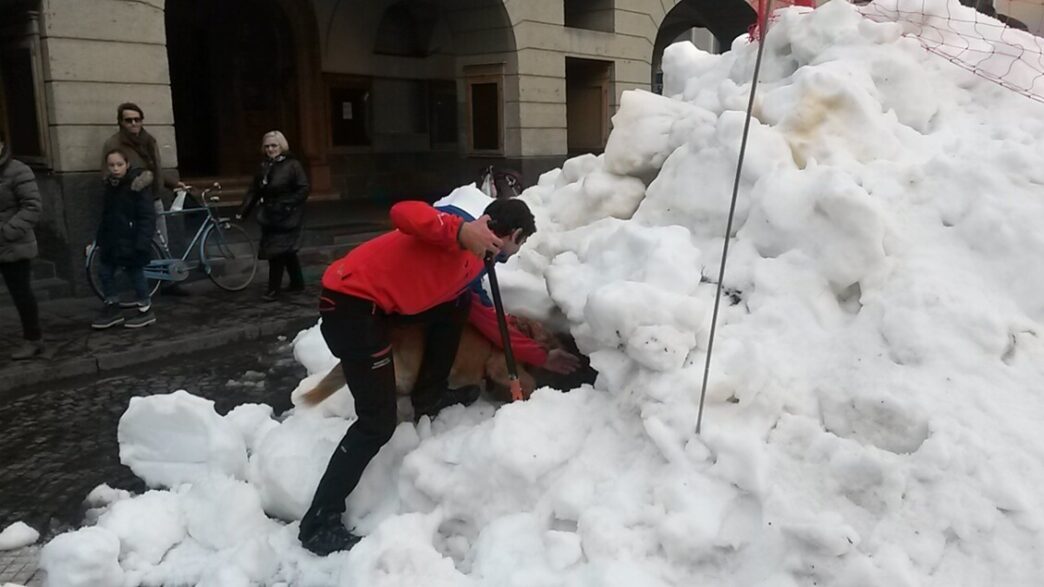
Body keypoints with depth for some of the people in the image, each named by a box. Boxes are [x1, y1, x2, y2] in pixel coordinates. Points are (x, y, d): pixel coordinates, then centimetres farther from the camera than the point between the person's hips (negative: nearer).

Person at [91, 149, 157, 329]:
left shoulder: (138, 185, -16)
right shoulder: (110, 185, 8)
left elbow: (147, 217, -19)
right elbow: (107, 214, 16)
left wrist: (142, 243, -24)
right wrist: (100, 238, 15)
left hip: (131, 240, -7)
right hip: (112, 239, 8)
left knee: (135, 274, 3)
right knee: (104, 272, 11)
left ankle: (145, 310, 19)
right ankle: (113, 309, 26)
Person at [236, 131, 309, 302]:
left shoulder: (292, 165, -8)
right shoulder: (264, 167, 10)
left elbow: (303, 189, -12)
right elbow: (254, 191, 10)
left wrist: (286, 205, -19)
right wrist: (243, 212, 3)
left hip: (286, 217, -6)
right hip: (270, 216, 6)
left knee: (277, 251, -8)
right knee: (287, 251, 15)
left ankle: (273, 290, -1)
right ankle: (297, 283, 28)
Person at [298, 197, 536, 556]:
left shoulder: (473, 264, 16)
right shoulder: (459, 231, -13)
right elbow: (403, 213, -30)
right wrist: (460, 231, -37)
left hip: (379, 302, 9)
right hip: (349, 303, -9)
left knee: (460, 302, 15)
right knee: (378, 422, -9)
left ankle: (430, 397, 24)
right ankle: (319, 525, 0)